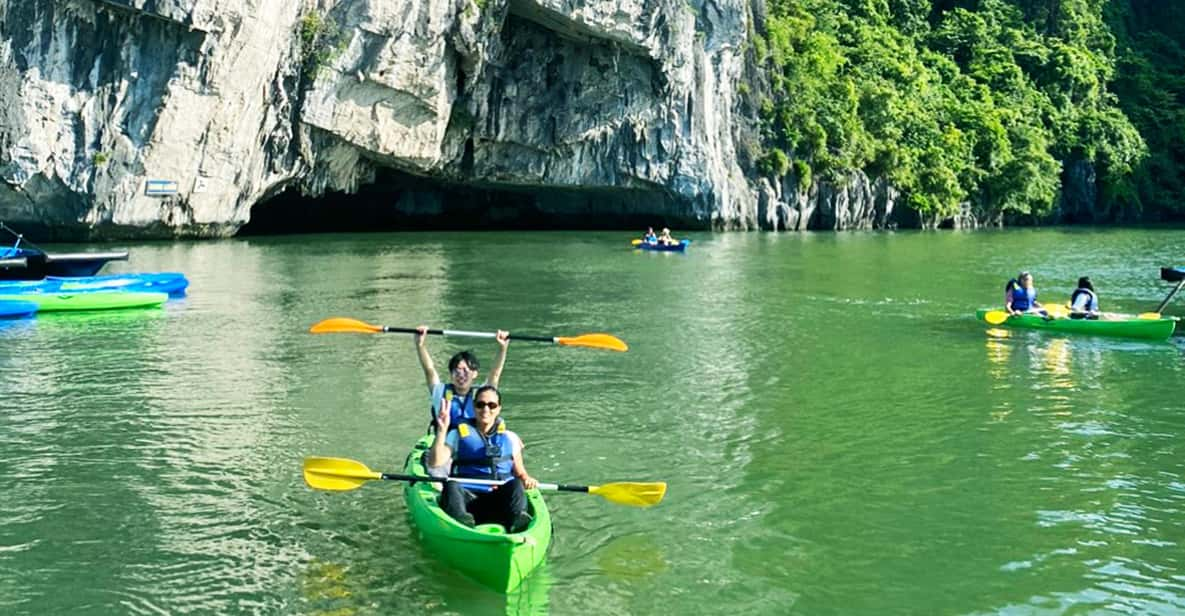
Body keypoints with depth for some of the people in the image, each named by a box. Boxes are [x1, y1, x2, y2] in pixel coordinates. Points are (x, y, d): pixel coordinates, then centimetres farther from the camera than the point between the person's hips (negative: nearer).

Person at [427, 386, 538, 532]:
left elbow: (520, 472, 18)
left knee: (516, 485, -27)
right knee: (452, 486, -31)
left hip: (501, 501, 1)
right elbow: (434, 465, 0)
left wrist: (526, 479, -6)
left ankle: (517, 520, -52)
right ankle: (461, 522, -57)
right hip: (467, 498, -1)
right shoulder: (459, 434, 13)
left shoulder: (509, 437, 19)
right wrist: (442, 430, -10)